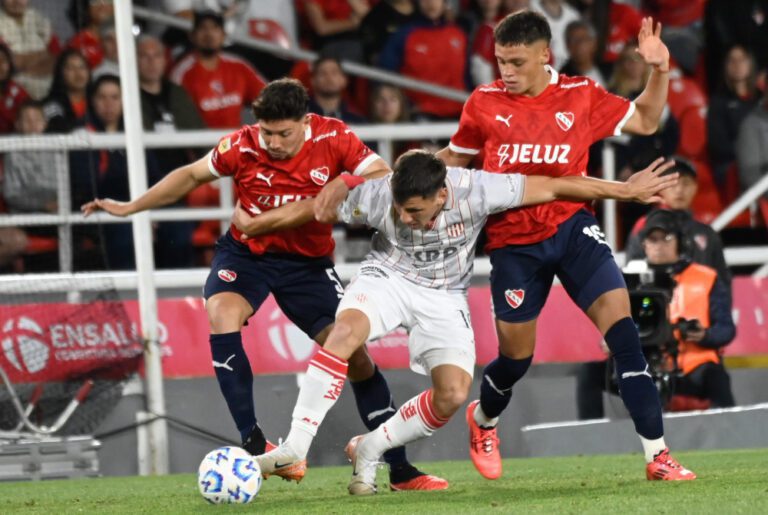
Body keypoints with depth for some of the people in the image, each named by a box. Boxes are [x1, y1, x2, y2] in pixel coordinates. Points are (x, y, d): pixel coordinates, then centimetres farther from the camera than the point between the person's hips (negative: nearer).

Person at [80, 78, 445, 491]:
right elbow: (191, 176, -1)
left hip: (308, 261, 1)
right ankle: (253, 443, -29)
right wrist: (130, 207, 1)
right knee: (222, 314, -32)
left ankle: (400, 470, 9)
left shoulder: (333, 139, -18)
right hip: (247, 253, -1)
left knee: (357, 358, -5)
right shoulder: (243, 146, -18)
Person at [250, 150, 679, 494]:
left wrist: (625, 191, -16)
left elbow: (554, 187, -21)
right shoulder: (376, 195, -27)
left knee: (453, 395, -18)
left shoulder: (474, 190, -29)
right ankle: (296, 444, -32)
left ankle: (368, 450, 2)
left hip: (444, 297, 1)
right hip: (388, 277, -1)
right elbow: (318, 210, -4)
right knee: (345, 330, -33)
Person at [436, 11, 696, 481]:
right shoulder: (485, 103, -2)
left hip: (572, 228, 0)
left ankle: (657, 455, -14)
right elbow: (456, 158, 14)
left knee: (622, 327, -16)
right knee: (516, 358, 5)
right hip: (514, 243, 0)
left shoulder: (581, 96, 0)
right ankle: (482, 420, 42)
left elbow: (644, 122, 12)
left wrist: (659, 71, -3)